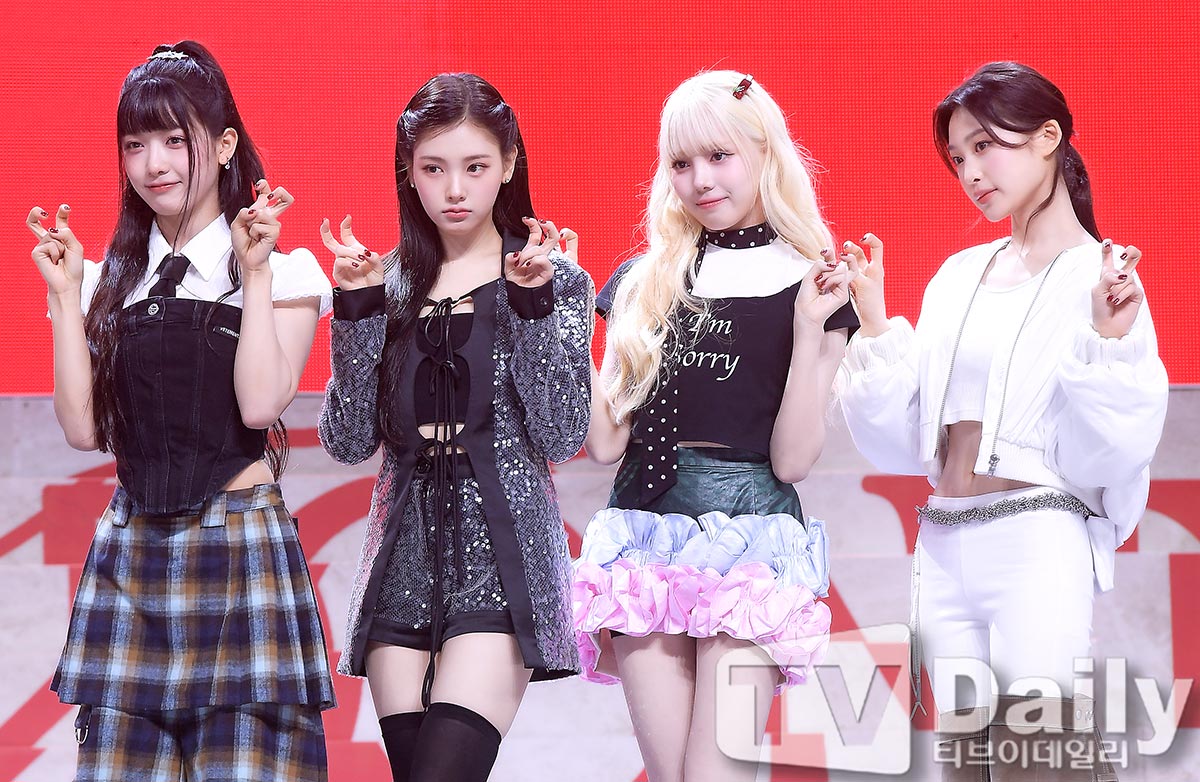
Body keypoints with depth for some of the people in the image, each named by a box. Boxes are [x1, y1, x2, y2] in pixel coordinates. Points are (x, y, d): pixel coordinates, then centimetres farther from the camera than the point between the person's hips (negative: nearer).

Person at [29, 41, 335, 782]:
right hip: (130, 553, 4)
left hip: (240, 549, -4)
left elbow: (261, 403, -14)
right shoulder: (111, 282, 11)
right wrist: (67, 295, 1)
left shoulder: (285, 273, 0)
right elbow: (84, 427, 2)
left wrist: (255, 273, -12)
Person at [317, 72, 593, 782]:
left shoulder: (557, 282, 4)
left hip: (503, 556, -3)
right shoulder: (390, 285, 11)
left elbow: (562, 436, -7)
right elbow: (350, 441, 3)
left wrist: (531, 303, -14)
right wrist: (358, 308, -6)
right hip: (406, 560, 4)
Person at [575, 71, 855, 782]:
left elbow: (792, 459, -4)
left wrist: (809, 329, -14)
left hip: (749, 531, -3)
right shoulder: (642, 284, 12)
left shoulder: (809, 284, 2)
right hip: (647, 529, 4)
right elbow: (606, 441, 6)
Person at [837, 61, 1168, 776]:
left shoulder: (1100, 276, -4)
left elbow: (1110, 450, -10)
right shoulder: (959, 277, 13)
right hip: (944, 547, 6)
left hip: (1039, 544, -6)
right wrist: (876, 328, 2)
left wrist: (1107, 341, -24)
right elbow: (908, 442, 11)